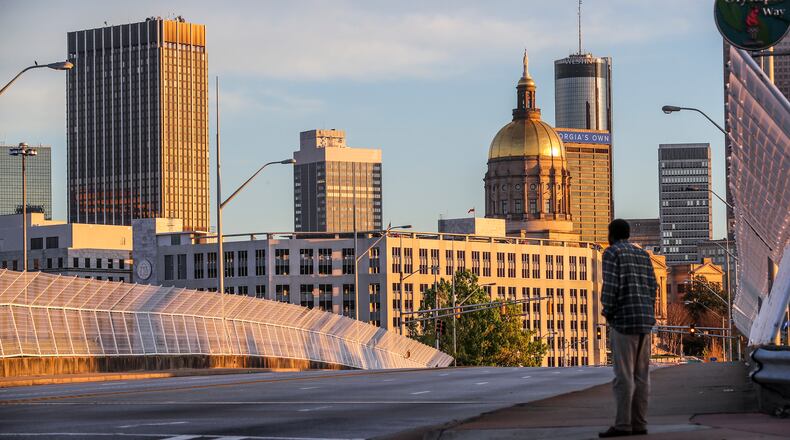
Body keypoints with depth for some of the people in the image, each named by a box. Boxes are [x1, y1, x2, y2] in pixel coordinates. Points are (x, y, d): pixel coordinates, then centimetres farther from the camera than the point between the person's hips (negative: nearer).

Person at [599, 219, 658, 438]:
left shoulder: (612, 252, -5)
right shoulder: (643, 254, 16)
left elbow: (610, 286, -14)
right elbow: (652, 287, 11)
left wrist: (607, 312, -2)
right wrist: (647, 316, 16)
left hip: (624, 320, -7)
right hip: (645, 321, 7)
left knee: (623, 374, -7)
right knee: (640, 374, 6)